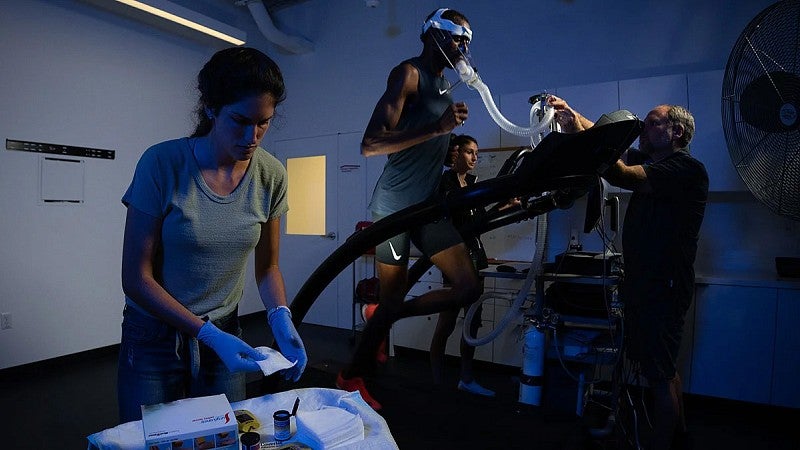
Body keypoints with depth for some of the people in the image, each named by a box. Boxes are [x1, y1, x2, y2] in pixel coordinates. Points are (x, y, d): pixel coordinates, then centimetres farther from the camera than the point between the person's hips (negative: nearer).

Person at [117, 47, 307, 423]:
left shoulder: (271, 175, -9)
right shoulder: (162, 163, -19)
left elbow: (266, 266, 1)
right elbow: (136, 278, -16)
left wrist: (280, 317, -17)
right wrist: (209, 334, -24)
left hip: (224, 336, 3)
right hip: (155, 340, -2)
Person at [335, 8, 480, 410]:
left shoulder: (444, 84, 18)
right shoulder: (408, 73, -8)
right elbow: (370, 144, -20)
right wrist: (437, 128, -27)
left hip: (428, 206, 8)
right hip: (395, 206, -8)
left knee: (467, 289, -2)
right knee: (391, 300, 1)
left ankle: (386, 317, 19)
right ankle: (351, 378, 24)